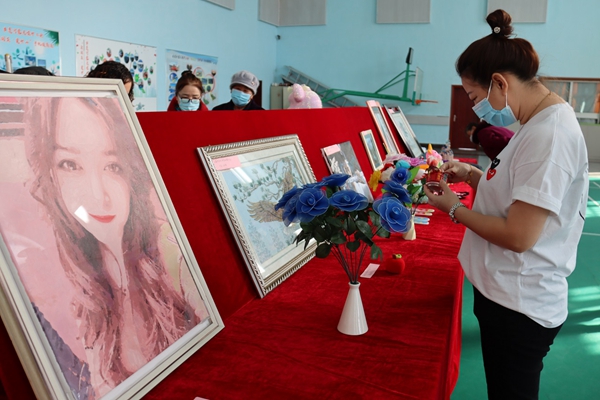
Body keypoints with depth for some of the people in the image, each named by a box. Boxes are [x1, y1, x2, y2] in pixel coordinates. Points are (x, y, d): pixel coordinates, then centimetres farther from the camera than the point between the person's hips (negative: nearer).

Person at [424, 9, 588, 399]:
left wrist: (454, 208, -13)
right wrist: (472, 175, 4)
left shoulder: (548, 135, -24)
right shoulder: (541, 124, 7)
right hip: (507, 294, 9)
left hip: (520, 306, -9)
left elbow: (519, 236, -26)